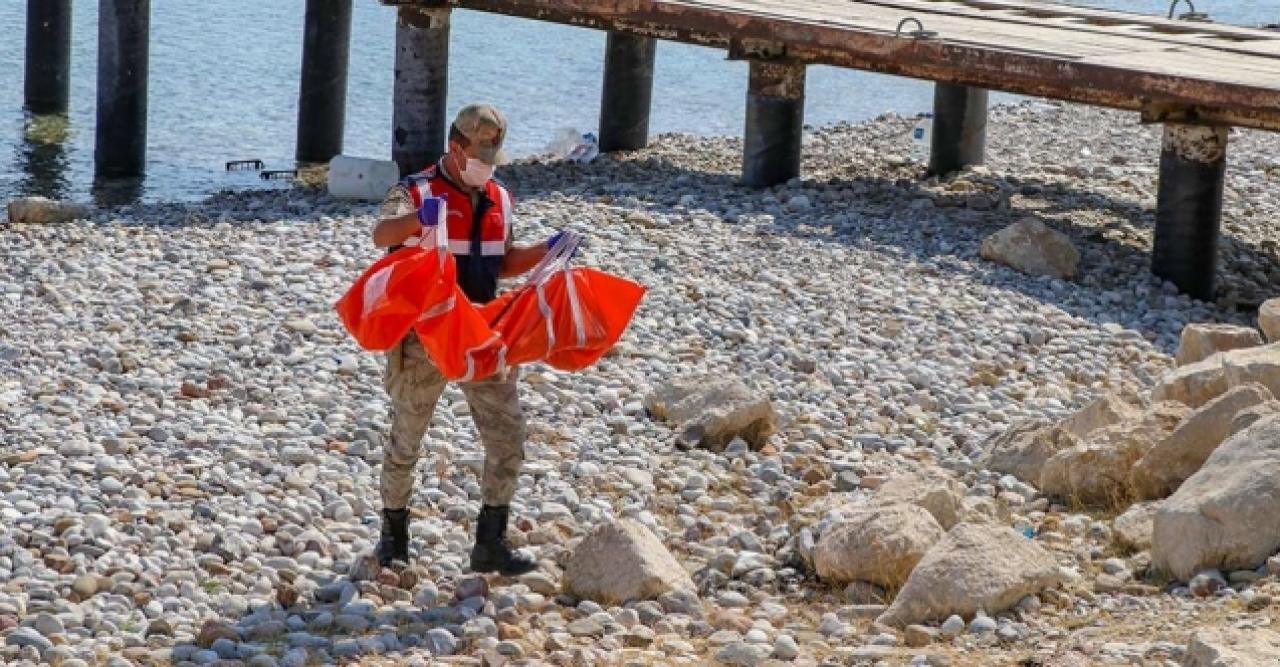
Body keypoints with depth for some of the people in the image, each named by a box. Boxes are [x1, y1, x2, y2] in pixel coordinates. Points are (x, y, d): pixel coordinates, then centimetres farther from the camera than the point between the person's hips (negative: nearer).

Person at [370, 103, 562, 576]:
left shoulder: (499, 199, 9)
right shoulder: (416, 191, -10)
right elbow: (381, 234, -30)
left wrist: (545, 252, 1)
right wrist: (417, 218, -52)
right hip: (424, 337, -5)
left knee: (507, 438, -4)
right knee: (406, 442, 7)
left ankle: (491, 545, 2)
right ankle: (394, 534, 25)